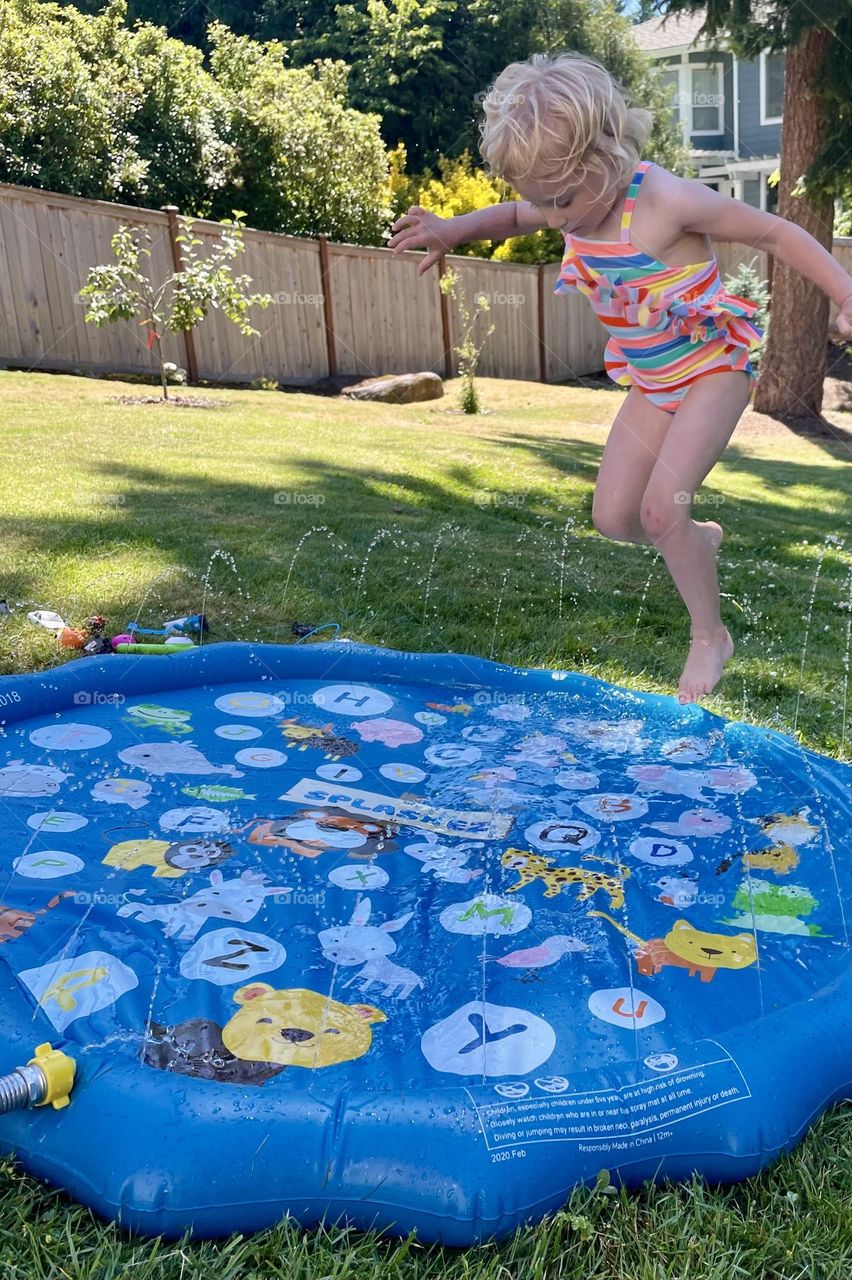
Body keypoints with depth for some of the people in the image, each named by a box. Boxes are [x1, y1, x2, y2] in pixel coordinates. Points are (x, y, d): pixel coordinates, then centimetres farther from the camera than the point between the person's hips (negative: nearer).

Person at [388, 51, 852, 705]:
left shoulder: (667, 200, -28)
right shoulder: (572, 204, -8)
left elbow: (777, 234, -17)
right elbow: (515, 216, 15)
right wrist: (454, 229, -4)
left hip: (715, 363, -7)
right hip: (651, 381, 7)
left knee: (660, 509, -20)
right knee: (612, 517, 2)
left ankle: (710, 636, 3)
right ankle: (700, 540, 34)